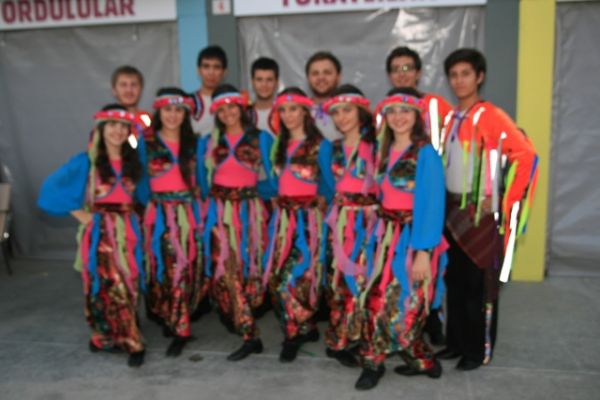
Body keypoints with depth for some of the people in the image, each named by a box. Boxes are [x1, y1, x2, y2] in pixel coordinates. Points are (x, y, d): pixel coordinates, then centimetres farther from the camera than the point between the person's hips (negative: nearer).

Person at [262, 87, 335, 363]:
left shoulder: (320, 144, -4)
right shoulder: (278, 145, 14)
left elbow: (329, 185, -1)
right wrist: (278, 200, 6)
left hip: (308, 218, -6)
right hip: (283, 217, 6)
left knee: (296, 276, -8)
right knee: (277, 276, 4)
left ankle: (294, 334, 9)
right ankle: (307, 328, 19)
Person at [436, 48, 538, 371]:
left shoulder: (491, 117, -11)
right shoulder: (450, 118, 11)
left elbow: (526, 155, -18)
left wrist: (504, 202, -15)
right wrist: (443, 200, 11)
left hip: (481, 213, -7)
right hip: (452, 211, 7)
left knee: (479, 282, 2)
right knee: (454, 279, 13)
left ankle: (479, 349, 15)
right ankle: (456, 341, 26)